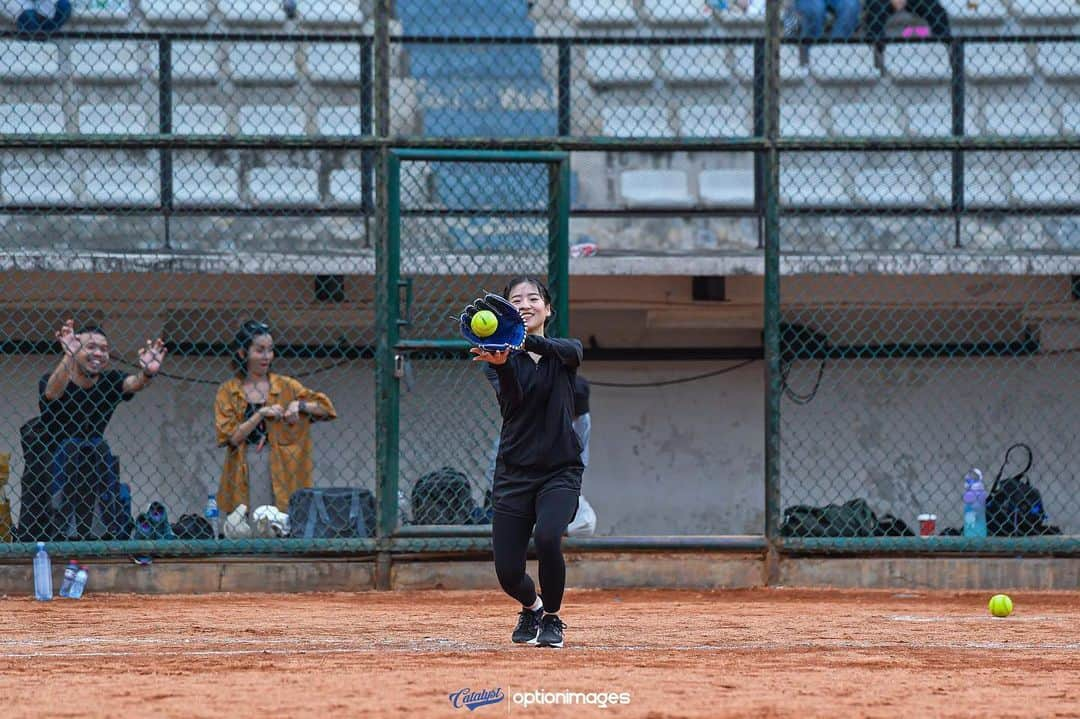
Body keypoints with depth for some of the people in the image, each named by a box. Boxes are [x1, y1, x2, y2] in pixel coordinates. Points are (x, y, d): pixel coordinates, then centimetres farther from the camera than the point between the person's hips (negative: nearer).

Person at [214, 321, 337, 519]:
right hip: (243, 475, -1)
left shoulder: (285, 387, 9)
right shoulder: (228, 391, 6)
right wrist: (261, 414, -12)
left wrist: (299, 405, -8)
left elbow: (326, 408, 9)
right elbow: (229, 437, -4)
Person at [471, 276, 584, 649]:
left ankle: (552, 618, -3)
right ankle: (531, 608, 32)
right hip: (514, 473, 1)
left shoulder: (565, 353, 4)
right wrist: (502, 363, -43)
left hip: (560, 469, -1)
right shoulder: (498, 359, 2)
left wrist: (526, 342, -46)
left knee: (547, 538, -29)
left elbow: (566, 350, -23)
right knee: (508, 573, -5)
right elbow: (512, 401, -19)